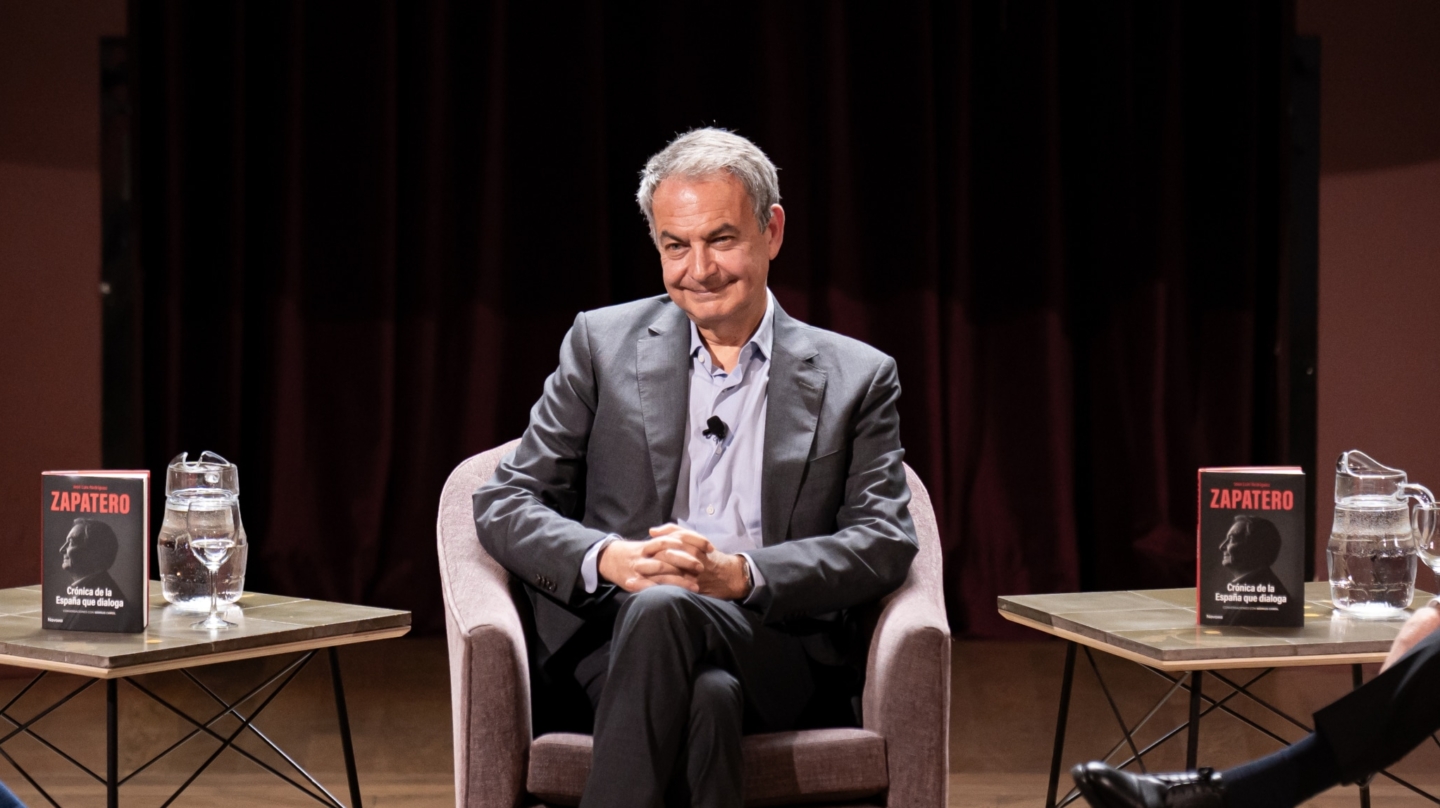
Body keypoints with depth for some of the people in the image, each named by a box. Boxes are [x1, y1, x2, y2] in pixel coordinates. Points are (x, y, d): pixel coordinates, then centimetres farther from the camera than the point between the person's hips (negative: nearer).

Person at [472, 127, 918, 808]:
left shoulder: (856, 378, 13)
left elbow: (885, 542, 3)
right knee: (705, 697, -37)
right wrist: (610, 560, -13)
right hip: (614, 637, 1)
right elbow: (504, 504, 10)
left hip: (777, 661, 0)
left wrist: (740, 573, -16)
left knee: (662, 608, -36)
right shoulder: (602, 343, 15)